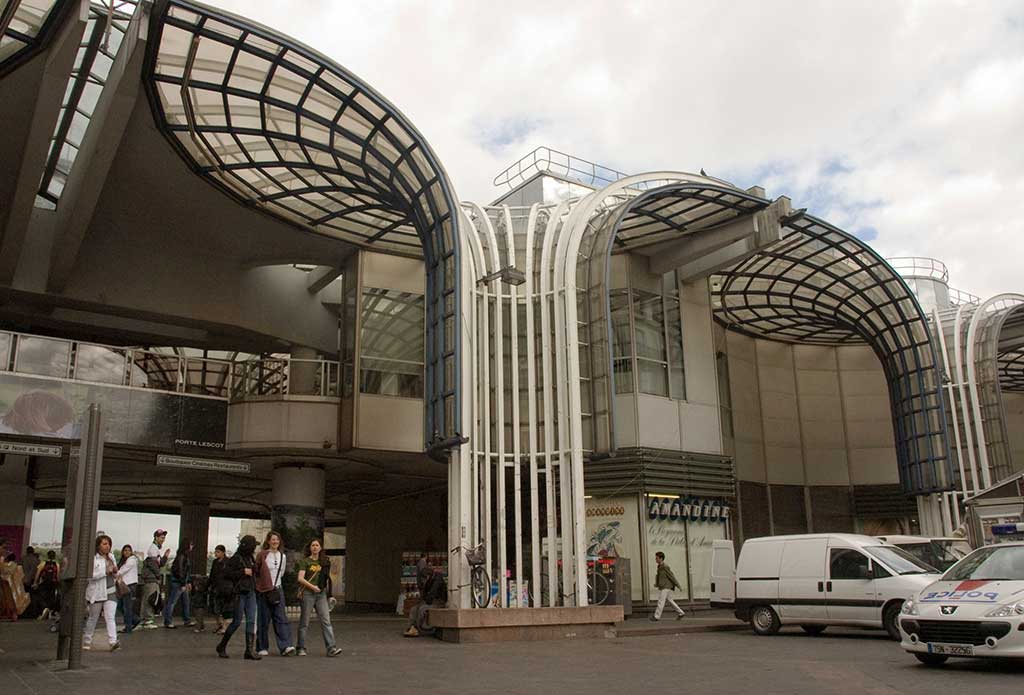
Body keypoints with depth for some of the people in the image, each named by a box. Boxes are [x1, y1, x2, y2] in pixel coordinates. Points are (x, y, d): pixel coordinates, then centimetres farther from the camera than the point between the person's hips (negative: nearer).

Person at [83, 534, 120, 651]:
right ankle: (86, 641, 30)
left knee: (110, 617, -9)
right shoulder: (93, 558, -8)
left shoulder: (111, 558, 11)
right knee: (93, 618, 11)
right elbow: (91, 575, -18)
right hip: (97, 592, -4)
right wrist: (106, 571, -21)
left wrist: (115, 571, 0)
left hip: (110, 592, 4)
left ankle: (113, 642, -18)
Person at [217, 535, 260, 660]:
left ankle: (250, 650, -1)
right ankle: (221, 647, 18)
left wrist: (253, 570, 9)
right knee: (236, 622, -1)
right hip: (239, 593, -6)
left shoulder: (251, 558, 14)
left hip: (250, 593, 7)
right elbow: (226, 574, -16)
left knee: (251, 621, -2)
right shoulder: (235, 559, -9)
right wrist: (243, 572, -17)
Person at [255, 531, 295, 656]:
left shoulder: (282, 556, 10)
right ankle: (262, 648, 13)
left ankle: (285, 646, -11)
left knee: (281, 618, -5)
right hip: (263, 591, -4)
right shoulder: (262, 555, -5)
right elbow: (256, 572, -3)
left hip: (277, 590, 4)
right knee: (264, 620, 1)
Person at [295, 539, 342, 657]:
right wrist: (312, 586, -20)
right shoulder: (305, 561, 0)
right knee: (304, 622, 4)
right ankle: (301, 648, 16)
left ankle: (331, 648, -11)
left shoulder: (324, 561, 15)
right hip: (308, 593, -3)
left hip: (321, 594, 4)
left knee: (326, 621, -5)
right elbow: (300, 578, -11)